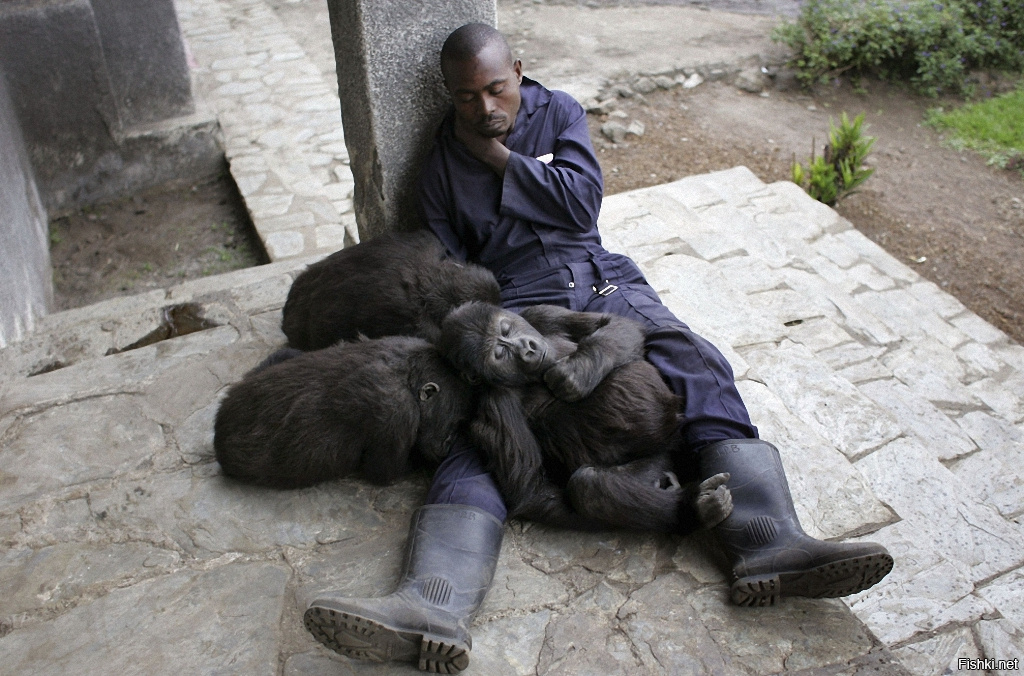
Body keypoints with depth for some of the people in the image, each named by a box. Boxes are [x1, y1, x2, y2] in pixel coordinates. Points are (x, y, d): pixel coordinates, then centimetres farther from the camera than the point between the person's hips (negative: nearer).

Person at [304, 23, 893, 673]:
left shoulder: (559, 111, 14)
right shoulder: (442, 166, 12)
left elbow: (584, 202, -2)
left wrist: (499, 157, -2)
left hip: (600, 279, 2)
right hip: (514, 305, -2)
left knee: (700, 366, -23)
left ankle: (771, 545, -34)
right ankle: (434, 608, -46)